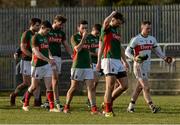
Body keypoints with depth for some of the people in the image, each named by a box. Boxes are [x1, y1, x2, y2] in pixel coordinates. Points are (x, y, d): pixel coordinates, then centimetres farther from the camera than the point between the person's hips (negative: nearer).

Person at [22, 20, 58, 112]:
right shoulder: (35, 37, -11)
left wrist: (51, 57, 2)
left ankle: (52, 107, -4)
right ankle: (25, 105, 21)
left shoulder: (45, 38, 12)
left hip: (46, 65, 6)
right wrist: (48, 59, -25)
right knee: (34, 86, 3)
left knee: (49, 86, -2)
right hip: (37, 65, -6)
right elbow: (36, 52, -19)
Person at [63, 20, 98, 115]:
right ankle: (66, 107, 17)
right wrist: (83, 38, -18)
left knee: (91, 87, -7)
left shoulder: (88, 37, 14)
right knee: (73, 87, 2)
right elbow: (77, 49, -18)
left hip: (87, 66, 5)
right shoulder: (74, 37, -3)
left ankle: (93, 108, -13)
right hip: (77, 66, -5)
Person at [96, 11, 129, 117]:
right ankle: (108, 110, -3)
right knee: (110, 86, -9)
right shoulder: (107, 30, -1)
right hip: (109, 60, -9)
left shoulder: (117, 32, 23)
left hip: (118, 61, 9)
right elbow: (106, 22, -27)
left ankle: (108, 102, 20)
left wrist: (124, 61, 25)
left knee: (125, 85, 5)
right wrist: (113, 14, -9)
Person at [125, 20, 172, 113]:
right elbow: (127, 51, -8)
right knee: (146, 87, -13)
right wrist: (134, 58, -26)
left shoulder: (152, 39, 9)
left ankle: (131, 106, 21)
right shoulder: (136, 39, -10)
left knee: (139, 87, 12)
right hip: (139, 66, -7)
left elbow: (157, 50, 18)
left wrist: (165, 58, 2)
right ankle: (152, 107, -16)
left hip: (147, 66, 7)